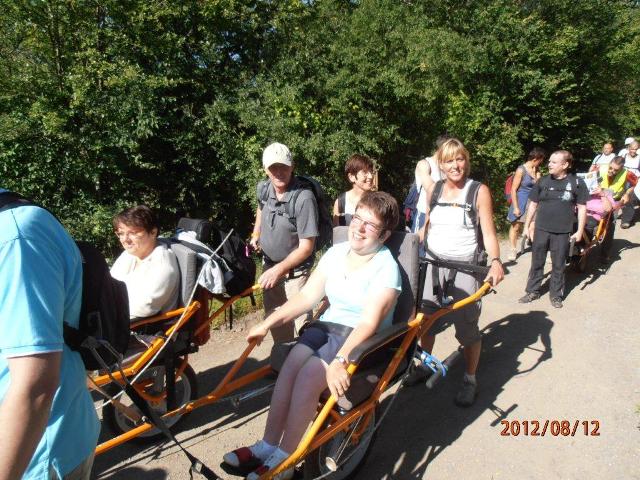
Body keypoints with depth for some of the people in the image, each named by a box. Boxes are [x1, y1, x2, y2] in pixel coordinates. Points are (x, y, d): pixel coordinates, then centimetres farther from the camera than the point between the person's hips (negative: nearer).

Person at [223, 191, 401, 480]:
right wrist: (267, 323, -4)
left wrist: (340, 360, -36)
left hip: (364, 339, -5)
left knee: (309, 374, -26)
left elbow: (370, 322, -24)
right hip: (327, 325, 5)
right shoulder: (336, 252, 5)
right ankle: (267, 446, -9)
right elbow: (307, 296, 3)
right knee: (291, 364, -21)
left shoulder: (386, 268, -13)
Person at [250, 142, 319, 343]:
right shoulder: (263, 188, -8)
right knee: (272, 316, 19)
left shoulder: (304, 198, -27)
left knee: (300, 319, -5)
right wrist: (256, 235, 12)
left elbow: (306, 246, -24)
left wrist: (280, 269, -26)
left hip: (295, 269, -6)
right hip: (269, 264, 7)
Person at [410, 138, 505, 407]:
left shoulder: (479, 191, -6)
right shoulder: (434, 190, 5)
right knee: (427, 318, 13)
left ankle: (470, 380, 22)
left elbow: (488, 233, -8)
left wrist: (495, 261, -23)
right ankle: (424, 366, 35)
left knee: (467, 325, 1)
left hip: (465, 266, -4)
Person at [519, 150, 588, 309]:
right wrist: (527, 225, 7)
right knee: (536, 262, 10)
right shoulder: (543, 181, 1)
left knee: (558, 265, 9)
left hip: (562, 232, -2)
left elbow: (582, 208, 0)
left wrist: (580, 231, -3)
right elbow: (533, 204, 8)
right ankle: (533, 291, 23)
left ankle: (556, 295, 24)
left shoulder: (576, 183, -4)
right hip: (541, 230, 2)